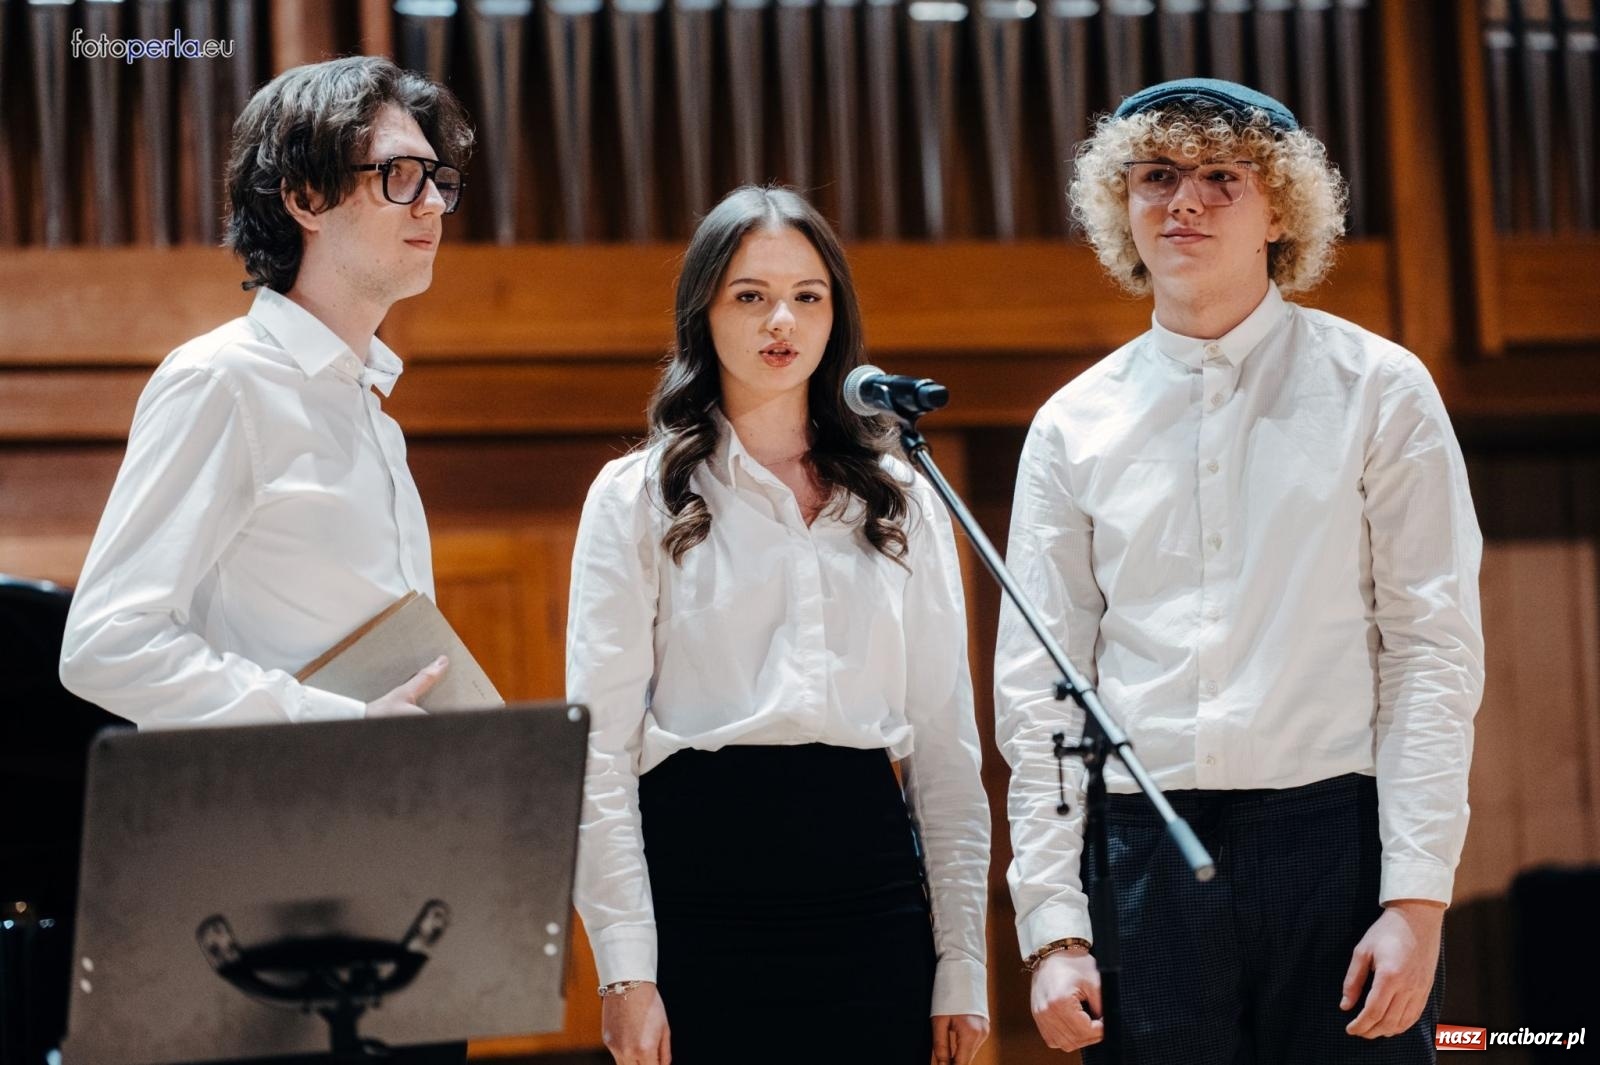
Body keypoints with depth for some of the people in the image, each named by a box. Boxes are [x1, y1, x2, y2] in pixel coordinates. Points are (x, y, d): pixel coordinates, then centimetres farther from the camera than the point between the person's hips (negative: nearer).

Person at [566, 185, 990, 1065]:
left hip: (866, 870, 2)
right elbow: (601, 750, -2)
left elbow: (946, 745, 12)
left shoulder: (904, 503, 13)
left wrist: (962, 968, 5)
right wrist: (627, 972, -10)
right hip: (702, 869, -2)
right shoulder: (637, 497, 5)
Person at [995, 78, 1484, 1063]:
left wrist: (1416, 898, -10)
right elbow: (1037, 693, 8)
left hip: (1337, 838, -1)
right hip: (1144, 859, 2)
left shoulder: (1378, 390, 5)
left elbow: (1433, 649, -1)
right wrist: (1054, 929, -1)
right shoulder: (1075, 427, 11)